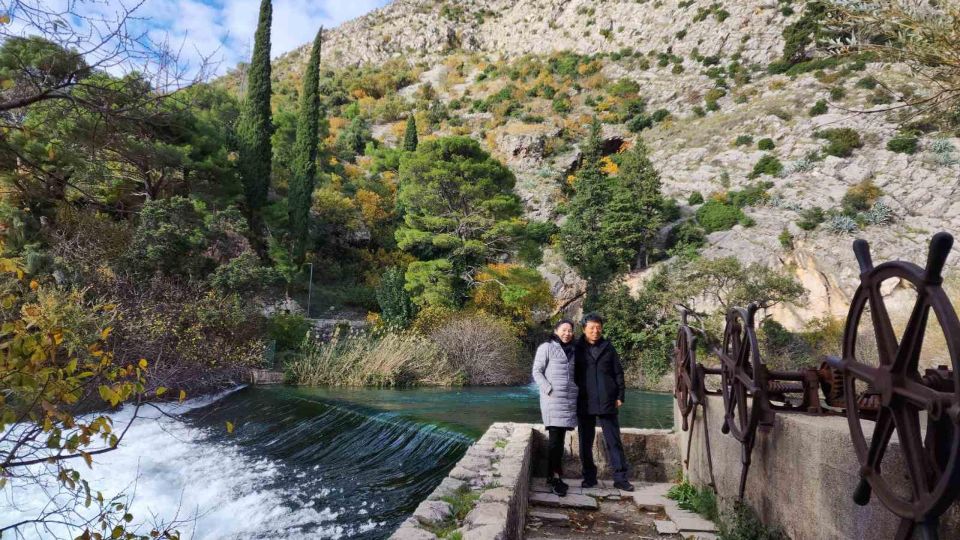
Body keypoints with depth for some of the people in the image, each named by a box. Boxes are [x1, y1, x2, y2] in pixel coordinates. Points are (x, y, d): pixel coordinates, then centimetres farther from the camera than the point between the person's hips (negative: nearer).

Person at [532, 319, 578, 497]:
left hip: (569, 398, 6)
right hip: (552, 398, -6)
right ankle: (556, 477, -5)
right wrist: (549, 390, -14)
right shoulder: (546, 348, -3)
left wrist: (577, 392, 9)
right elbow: (537, 371, -5)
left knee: (561, 437, 7)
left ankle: (553, 475, 14)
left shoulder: (572, 351, 15)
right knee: (554, 437, -9)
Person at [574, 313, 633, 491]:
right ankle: (589, 477, 20)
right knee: (585, 443, 8)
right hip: (584, 404, 0)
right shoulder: (577, 348, 1)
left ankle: (620, 478, 12)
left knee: (614, 441, 4)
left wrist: (620, 396, 2)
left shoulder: (608, 348, 5)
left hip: (607, 403, 1)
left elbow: (618, 373, 7)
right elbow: (571, 374, 4)